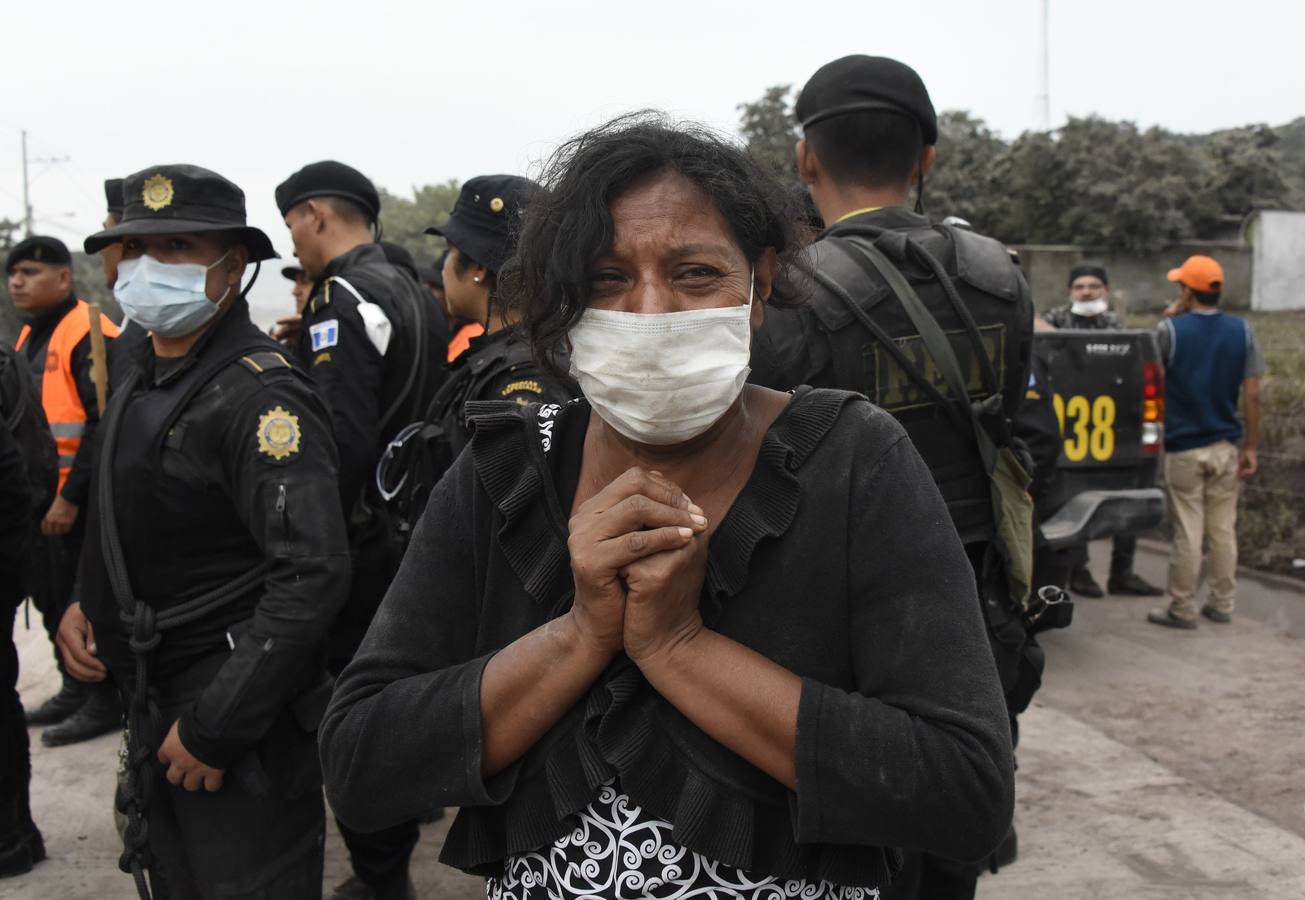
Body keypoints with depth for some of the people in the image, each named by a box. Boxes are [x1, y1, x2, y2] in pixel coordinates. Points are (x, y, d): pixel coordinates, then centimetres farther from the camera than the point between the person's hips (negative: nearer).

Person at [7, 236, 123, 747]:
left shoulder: (90, 334, -15)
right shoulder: (30, 336, 15)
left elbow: (106, 424, -21)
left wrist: (71, 497, -22)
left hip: (77, 504, -9)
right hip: (41, 500, 9)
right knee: (52, 599, 17)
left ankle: (105, 703, 10)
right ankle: (74, 690, 31)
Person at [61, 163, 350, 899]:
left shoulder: (260, 395, -19)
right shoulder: (142, 386, 9)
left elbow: (314, 575, -27)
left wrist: (214, 727, -23)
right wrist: (84, 608, 3)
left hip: (243, 733, -9)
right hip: (154, 712, 9)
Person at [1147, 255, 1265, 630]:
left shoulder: (1171, 329, -10)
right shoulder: (1242, 331, 0)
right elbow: (1251, 395, -1)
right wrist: (1251, 447, 4)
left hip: (1183, 448, -3)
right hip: (1225, 447, 4)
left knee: (1187, 532, 2)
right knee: (1223, 529, 13)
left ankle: (1183, 609, 9)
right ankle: (1222, 604, 21)